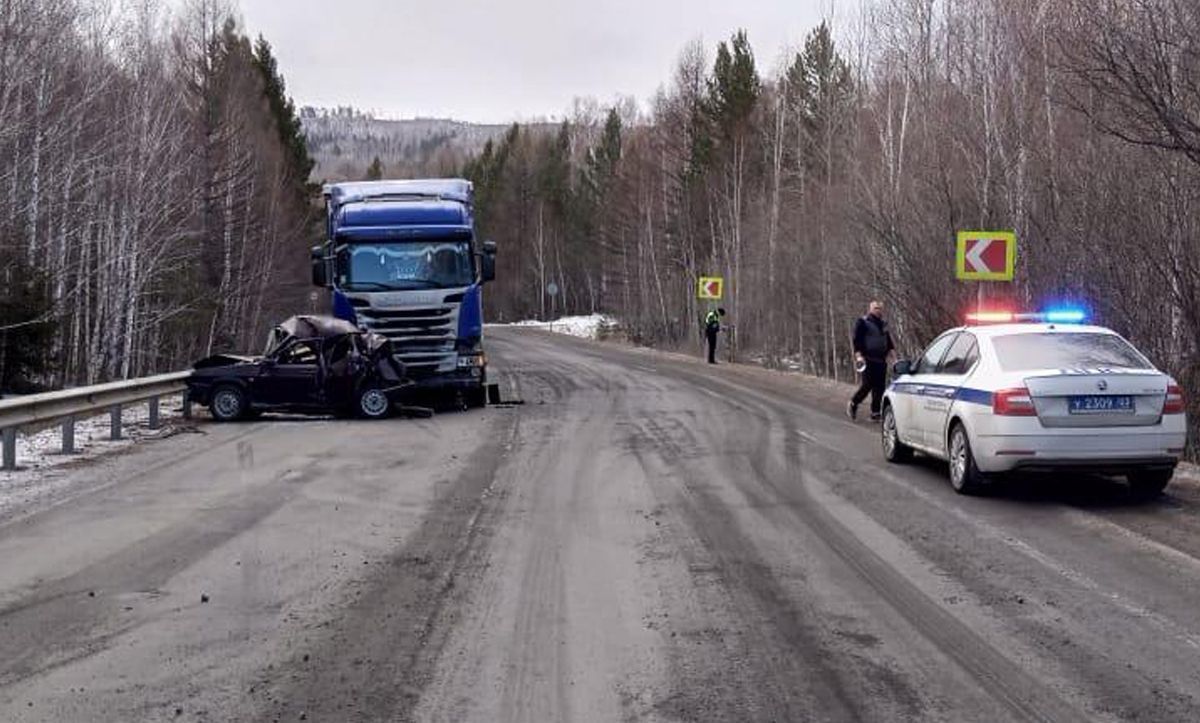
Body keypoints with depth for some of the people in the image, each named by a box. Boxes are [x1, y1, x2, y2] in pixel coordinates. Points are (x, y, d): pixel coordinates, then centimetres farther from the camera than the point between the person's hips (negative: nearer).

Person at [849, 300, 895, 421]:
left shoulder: (883, 324, 19)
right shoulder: (863, 323, -2)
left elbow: (888, 340, 27)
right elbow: (857, 339, -7)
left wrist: (891, 350, 13)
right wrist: (858, 354, -17)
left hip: (881, 360, 7)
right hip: (868, 360, -7)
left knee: (879, 387, 1)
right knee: (867, 385, -11)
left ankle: (875, 413, 5)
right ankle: (853, 404, 11)